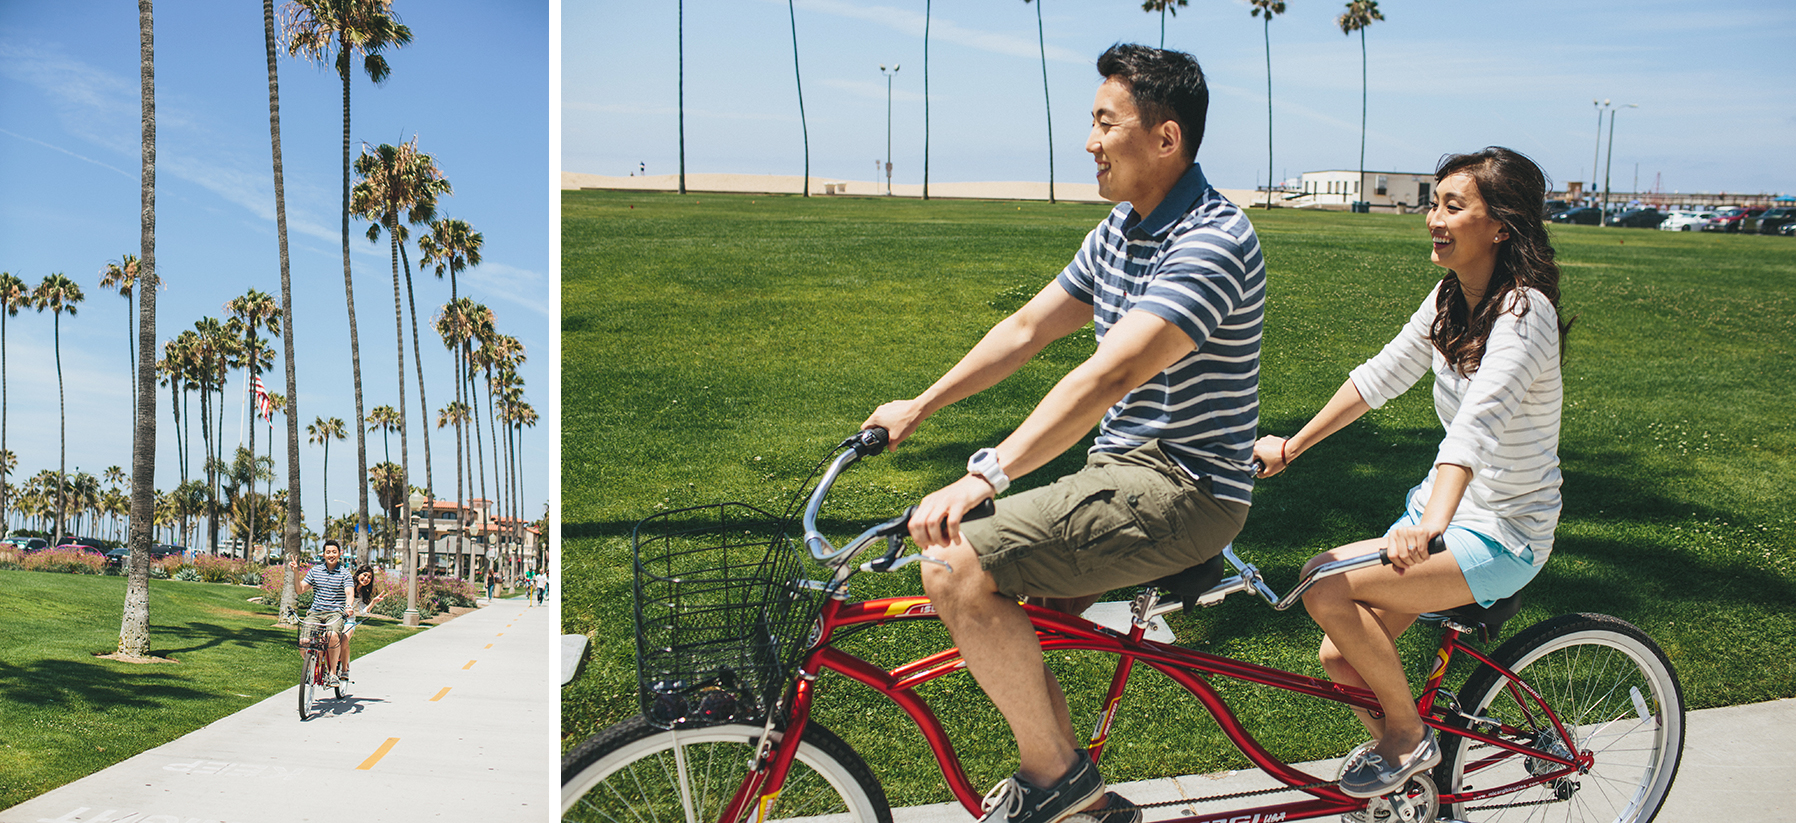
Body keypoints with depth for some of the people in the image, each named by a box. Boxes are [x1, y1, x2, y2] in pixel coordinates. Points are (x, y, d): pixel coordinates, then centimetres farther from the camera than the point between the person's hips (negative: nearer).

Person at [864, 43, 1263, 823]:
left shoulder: (1213, 239, -20)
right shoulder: (1119, 229, 11)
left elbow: (1108, 375, -32)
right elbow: (1026, 327, 17)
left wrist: (984, 475, -39)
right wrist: (920, 406, 16)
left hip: (1182, 486, -10)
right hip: (1124, 467, 10)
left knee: (957, 568, -21)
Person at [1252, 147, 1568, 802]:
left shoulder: (1524, 312, -23)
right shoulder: (1451, 296, 2)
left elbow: (1479, 419, -40)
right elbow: (1381, 376, 11)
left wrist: (1430, 525, -54)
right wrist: (1291, 446, 10)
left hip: (1500, 537, -8)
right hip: (1439, 507, 8)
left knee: (1324, 585, -24)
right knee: (1340, 660, 0)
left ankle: (1409, 735, -2)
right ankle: (1411, 776, 25)